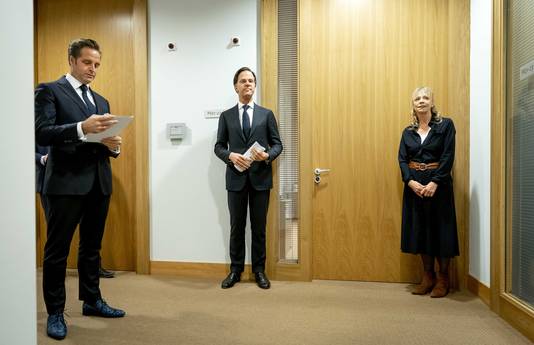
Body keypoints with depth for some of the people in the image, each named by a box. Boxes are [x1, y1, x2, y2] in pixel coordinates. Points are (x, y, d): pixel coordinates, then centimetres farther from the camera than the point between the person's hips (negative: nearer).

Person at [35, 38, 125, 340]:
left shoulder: (101, 101, 19)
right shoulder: (49, 91, 1)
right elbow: (41, 133, -13)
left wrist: (114, 146, -6)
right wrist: (82, 128, -29)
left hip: (99, 183, 6)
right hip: (66, 182, -6)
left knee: (92, 247, 15)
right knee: (57, 250, 3)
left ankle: (92, 300, 28)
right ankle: (55, 312, 15)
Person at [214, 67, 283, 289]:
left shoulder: (266, 114, 8)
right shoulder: (226, 116, 9)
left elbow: (277, 144, 6)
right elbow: (219, 146, 6)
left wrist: (268, 155, -15)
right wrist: (231, 156, -14)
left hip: (260, 177, 0)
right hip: (236, 177, 0)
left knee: (259, 227, 7)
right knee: (237, 227, 8)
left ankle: (259, 271, 20)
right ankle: (235, 270, 20)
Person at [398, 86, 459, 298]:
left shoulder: (445, 125, 0)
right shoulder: (408, 132, 10)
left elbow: (448, 156, -8)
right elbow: (402, 159, 2)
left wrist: (435, 182, -17)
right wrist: (411, 181, -14)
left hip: (438, 183, -3)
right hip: (414, 184, 4)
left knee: (440, 228, 2)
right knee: (420, 228, 7)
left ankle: (443, 279, 16)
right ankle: (427, 277, 20)